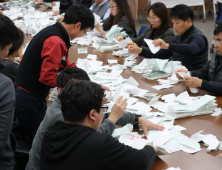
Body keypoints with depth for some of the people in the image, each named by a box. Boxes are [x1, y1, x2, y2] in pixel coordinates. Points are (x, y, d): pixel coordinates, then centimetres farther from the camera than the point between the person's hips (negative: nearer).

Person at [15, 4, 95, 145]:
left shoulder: (54, 32, 7)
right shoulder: (55, 41, -24)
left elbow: (66, 65, 17)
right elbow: (47, 77, -25)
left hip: (31, 96, 9)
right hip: (30, 100, -9)